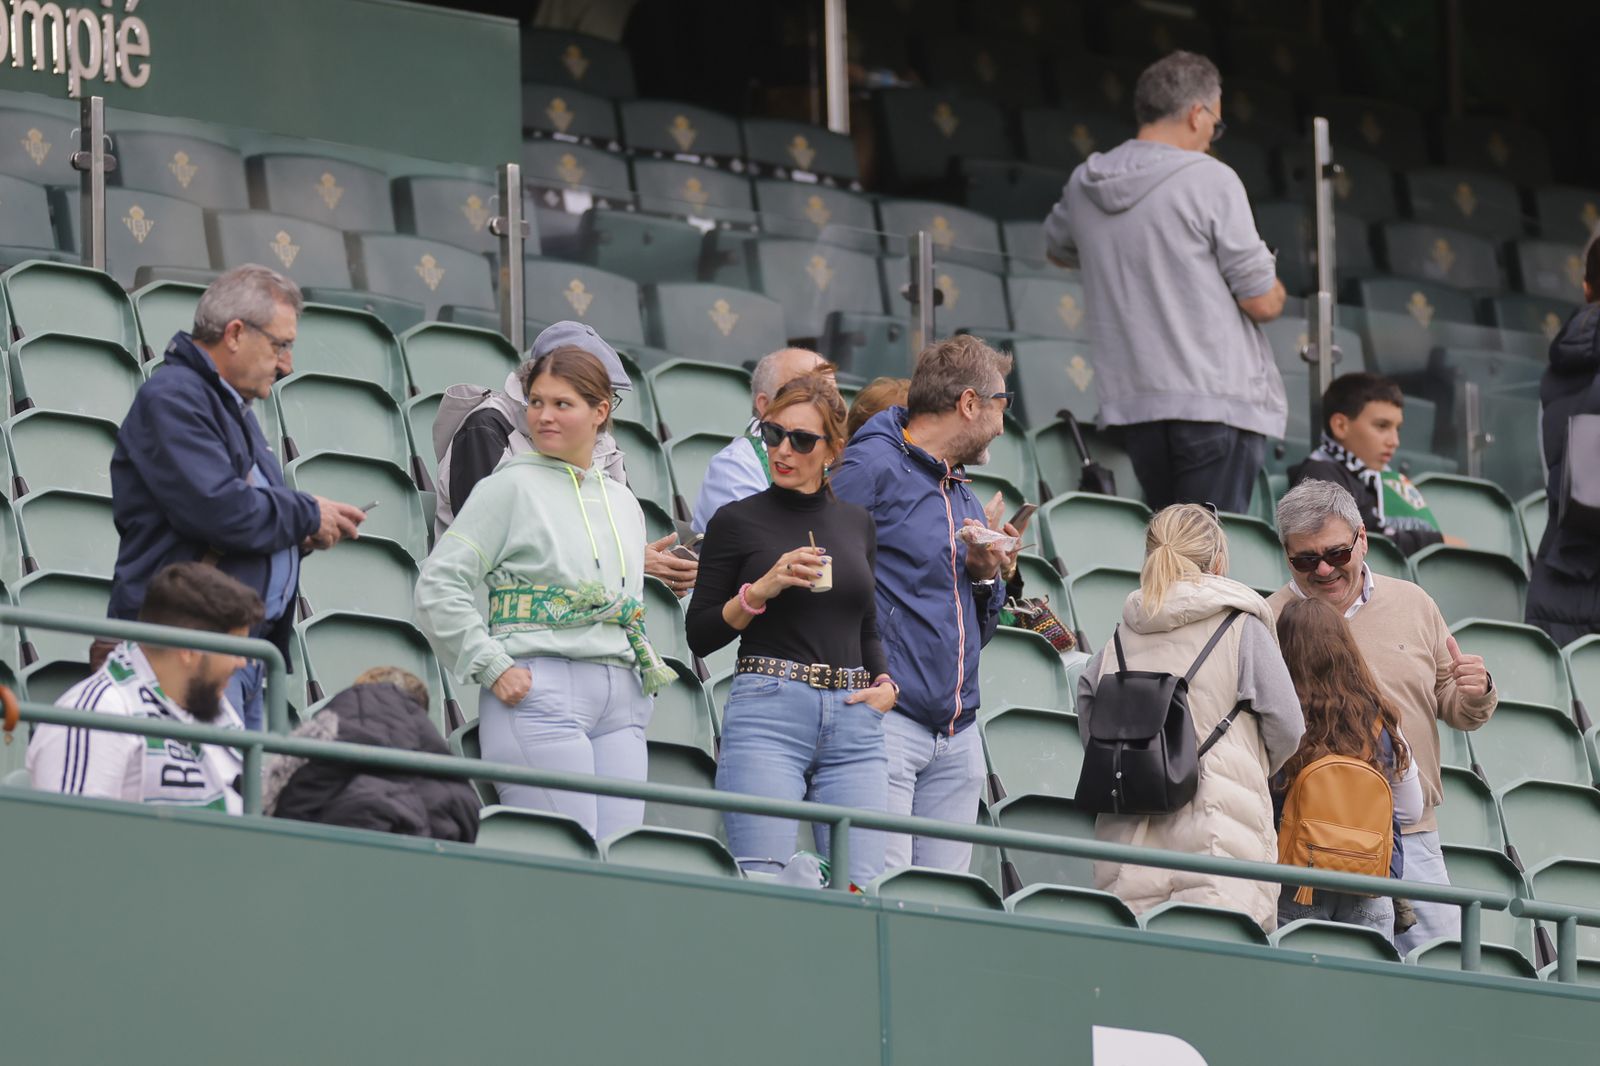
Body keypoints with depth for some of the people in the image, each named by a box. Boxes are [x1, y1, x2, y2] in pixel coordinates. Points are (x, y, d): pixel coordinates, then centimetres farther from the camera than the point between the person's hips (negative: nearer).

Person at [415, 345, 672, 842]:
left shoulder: (624, 504, 20)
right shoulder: (513, 487, 0)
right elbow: (438, 586, -5)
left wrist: (646, 675, 14)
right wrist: (493, 668, -11)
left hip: (621, 698, 6)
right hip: (540, 687, -6)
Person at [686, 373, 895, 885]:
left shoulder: (856, 523, 17)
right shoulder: (737, 521, 5)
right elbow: (700, 636, 3)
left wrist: (886, 683, 7)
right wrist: (762, 589, -11)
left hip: (854, 722, 4)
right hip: (768, 713, -4)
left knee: (860, 887, -7)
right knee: (762, 881, -15)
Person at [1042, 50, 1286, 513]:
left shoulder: (1084, 184, 9)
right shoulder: (1210, 180, -9)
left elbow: (1058, 249, 32)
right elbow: (1263, 301, -8)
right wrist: (1272, 289, 14)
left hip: (1131, 403, 6)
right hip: (1215, 403, -6)